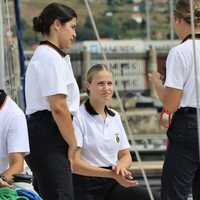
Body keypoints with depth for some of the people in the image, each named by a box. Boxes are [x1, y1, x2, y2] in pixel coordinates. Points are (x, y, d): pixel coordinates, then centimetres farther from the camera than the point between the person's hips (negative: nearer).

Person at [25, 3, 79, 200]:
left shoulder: (43, 56, 22)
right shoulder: (51, 57, -10)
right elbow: (58, 107, -18)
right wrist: (73, 144, -9)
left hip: (41, 136, 11)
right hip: (48, 137, -11)